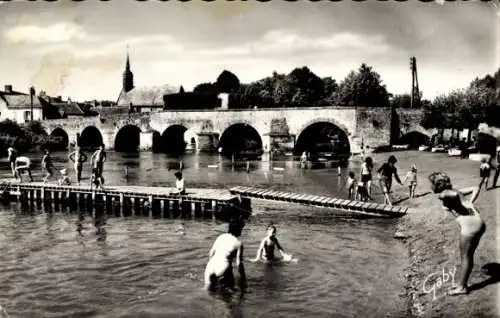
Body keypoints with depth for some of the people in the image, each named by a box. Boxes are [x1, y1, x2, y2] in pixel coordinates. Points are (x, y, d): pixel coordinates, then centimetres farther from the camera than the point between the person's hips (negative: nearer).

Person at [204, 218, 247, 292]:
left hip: (211, 265, 5)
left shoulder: (221, 236, 13)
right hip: (223, 267, -5)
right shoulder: (238, 243, 0)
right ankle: (220, 281, -1)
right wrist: (243, 280, 6)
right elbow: (239, 263, -3)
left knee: (209, 288, 29)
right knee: (230, 285, 22)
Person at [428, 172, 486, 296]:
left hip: (469, 225, -9)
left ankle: (461, 287, 20)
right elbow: (477, 188, 20)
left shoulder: (443, 194, -6)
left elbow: (454, 195, -29)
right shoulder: (455, 190, 19)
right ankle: (462, 284, 30)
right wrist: (470, 204, 12)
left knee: (465, 257, 7)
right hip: (479, 223, 9)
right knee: (469, 255, 19)